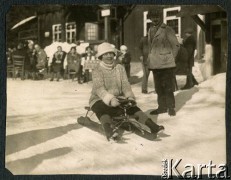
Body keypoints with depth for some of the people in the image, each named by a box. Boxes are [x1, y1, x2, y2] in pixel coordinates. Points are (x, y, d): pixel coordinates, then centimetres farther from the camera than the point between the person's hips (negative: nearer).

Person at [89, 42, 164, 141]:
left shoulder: (120, 68, 7)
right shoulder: (97, 71, -6)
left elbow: (125, 84, -2)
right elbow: (99, 89, -21)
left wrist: (130, 96, -22)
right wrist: (110, 99, -39)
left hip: (118, 99, 4)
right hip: (100, 100, -3)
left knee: (133, 107, -22)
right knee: (103, 112, -37)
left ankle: (152, 126, -32)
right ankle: (108, 131, -62)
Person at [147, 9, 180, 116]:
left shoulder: (167, 30, -7)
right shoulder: (150, 31, 13)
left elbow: (176, 45, -4)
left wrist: (171, 58, -2)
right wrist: (150, 61, 12)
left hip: (166, 64, -6)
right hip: (155, 64, 6)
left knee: (168, 87, 0)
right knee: (159, 88, 11)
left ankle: (171, 107, 9)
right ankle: (162, 107, 20)